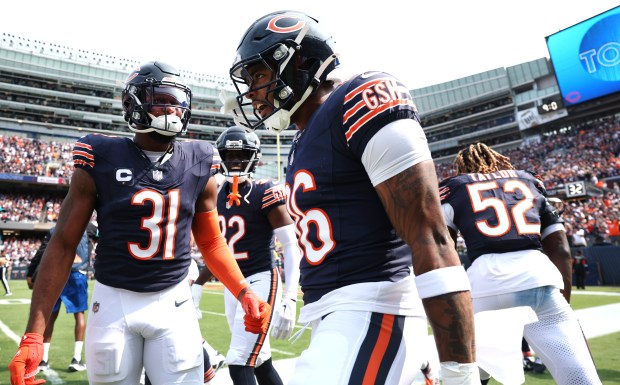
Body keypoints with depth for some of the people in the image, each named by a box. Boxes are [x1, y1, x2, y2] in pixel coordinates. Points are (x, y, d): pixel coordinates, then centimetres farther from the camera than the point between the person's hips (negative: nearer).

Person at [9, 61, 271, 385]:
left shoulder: (198, 166, -1)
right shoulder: (101, 160, -7)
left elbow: (211, 242, 7)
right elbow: (63, 245, -4)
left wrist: (244, 292, -6)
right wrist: (34, 333, -8)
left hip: (174, 303, 1)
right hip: (114, 302, -1)